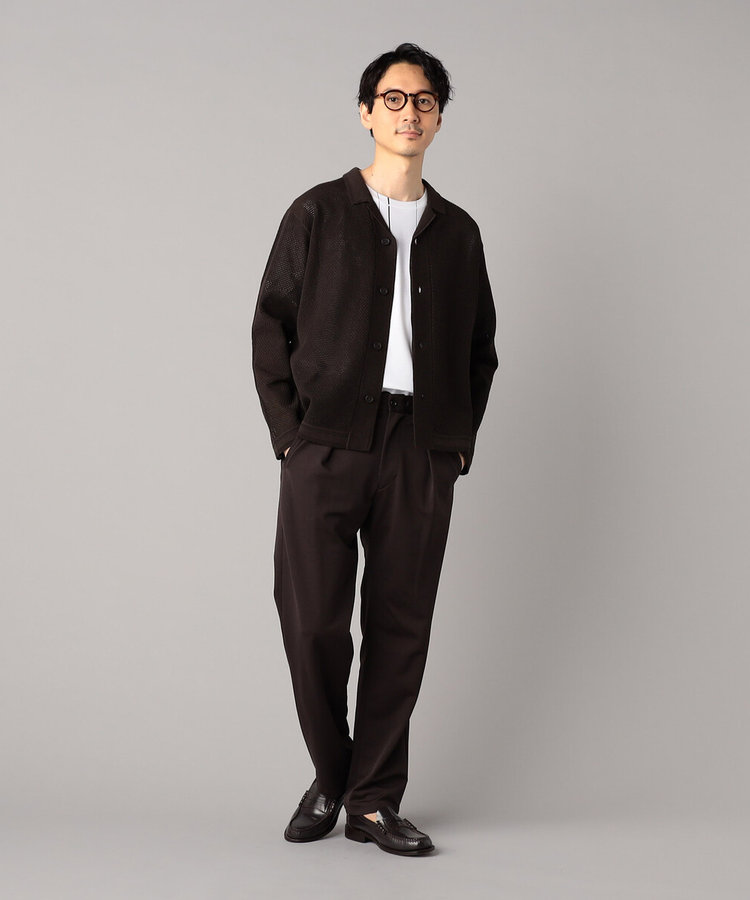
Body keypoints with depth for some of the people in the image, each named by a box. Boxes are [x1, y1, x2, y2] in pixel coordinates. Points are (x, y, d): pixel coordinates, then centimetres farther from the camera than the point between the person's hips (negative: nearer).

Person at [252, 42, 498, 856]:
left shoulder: (457, 231, 16)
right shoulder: (318, 214, 8)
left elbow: (479, 347, 18)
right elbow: (271, 327, 5)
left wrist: (460, 442, 6)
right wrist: (289, 433, -4)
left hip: (422, 453, 2)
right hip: (326, 444, -2)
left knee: (401, 627, 1)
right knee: (313, 621, -5)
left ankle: (374, 800, 11)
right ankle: (331, 776, 17)